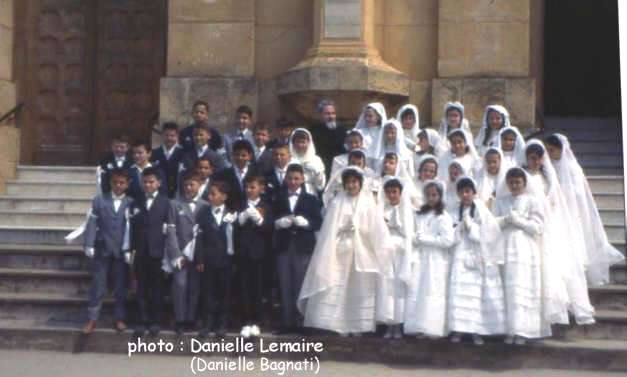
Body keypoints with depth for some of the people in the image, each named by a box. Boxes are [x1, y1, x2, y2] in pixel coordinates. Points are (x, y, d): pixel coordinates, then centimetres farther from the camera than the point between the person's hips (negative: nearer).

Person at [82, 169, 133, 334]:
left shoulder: (131, 203, -1)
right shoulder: (99, 200, 3)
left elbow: (132, 227, -4)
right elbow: (92, 223, 1)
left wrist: (129, 249, -8)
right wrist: (89, 245, -7)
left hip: (122, 251, -1)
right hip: (102, 249, 1)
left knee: (121, 287, 8)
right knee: (97, 287, 4)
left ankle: (120, 318, 19)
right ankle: (92, 319, 11)